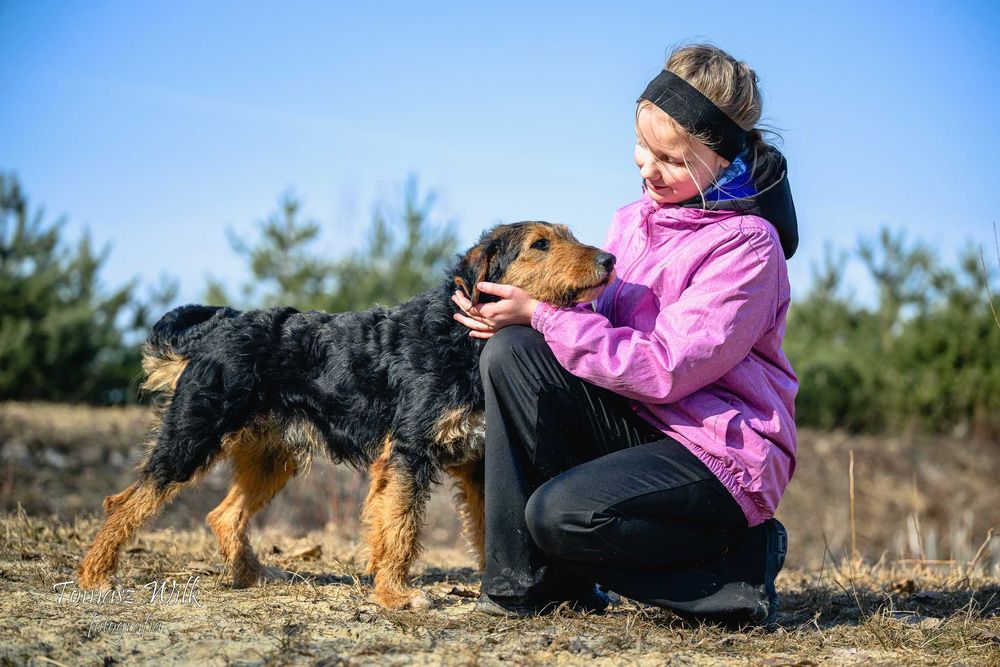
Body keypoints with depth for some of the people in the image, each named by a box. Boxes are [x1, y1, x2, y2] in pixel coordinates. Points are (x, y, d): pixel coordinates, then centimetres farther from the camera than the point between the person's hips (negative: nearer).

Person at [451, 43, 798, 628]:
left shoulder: (745, 244, -15)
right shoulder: (636, 218, 9)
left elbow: (665, 370, -22)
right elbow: (599, 324, 9)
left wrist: (545, 314, -21)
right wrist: (517, 310, -12)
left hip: (721, 454, -7)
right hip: (639, 423, 7)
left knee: (560, 514, -29)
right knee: (511, 353, -15)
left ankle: (737, 561, -5)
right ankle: (529, 579, -9)